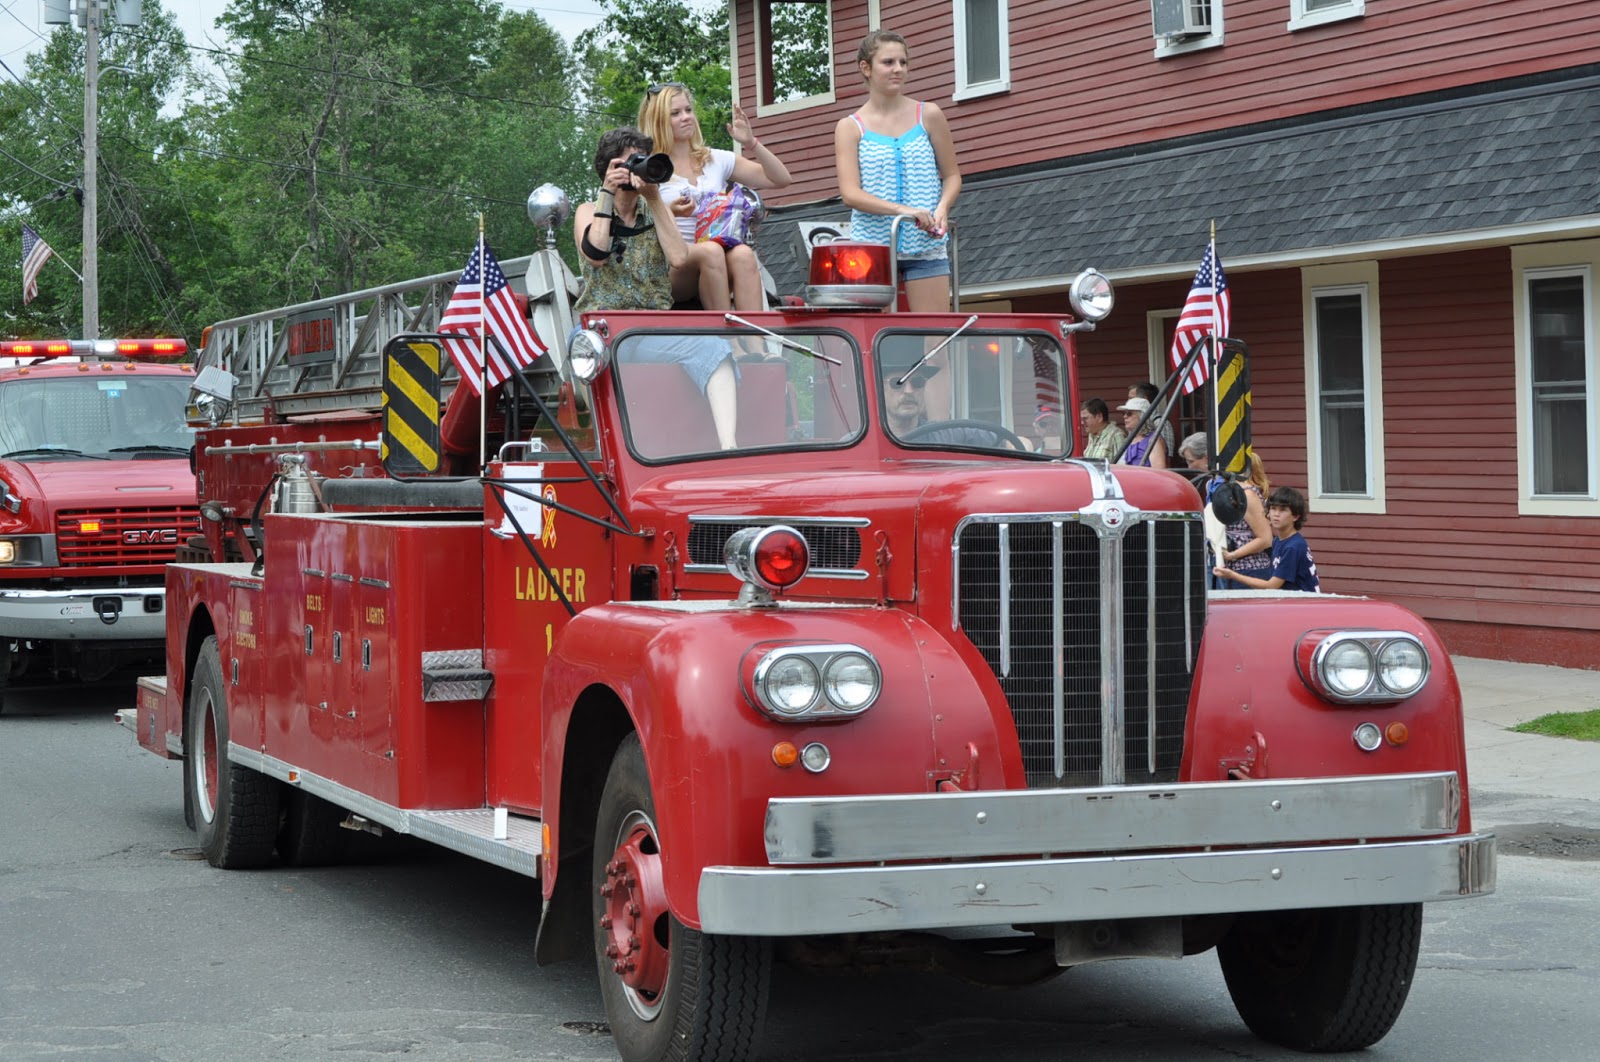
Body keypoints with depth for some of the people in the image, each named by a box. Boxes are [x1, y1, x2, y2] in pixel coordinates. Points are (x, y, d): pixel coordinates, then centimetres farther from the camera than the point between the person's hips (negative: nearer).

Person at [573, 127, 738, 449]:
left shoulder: (656, 211, 20)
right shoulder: (589, 212, 14)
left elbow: (678, 257, 0)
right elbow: (594, 254, -9)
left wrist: (654, 199, -2)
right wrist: (607, 193, -6)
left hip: (653, 331, 2)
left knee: (712, 348, -29)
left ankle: (729, 449, -45)